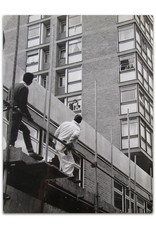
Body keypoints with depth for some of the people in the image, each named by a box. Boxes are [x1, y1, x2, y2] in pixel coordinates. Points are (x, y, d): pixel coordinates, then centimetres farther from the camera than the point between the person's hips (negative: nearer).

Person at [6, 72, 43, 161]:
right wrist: (28, 116, -8)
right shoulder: (24, 88, -9)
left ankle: (31, 152, 17)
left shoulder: (14, 85, 17)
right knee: (13, 137, -10)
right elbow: (23, 104, -17)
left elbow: (9, 100, 19)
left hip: (9, 113, 10)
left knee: (26, 130, 18)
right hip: (16, 114, -9)